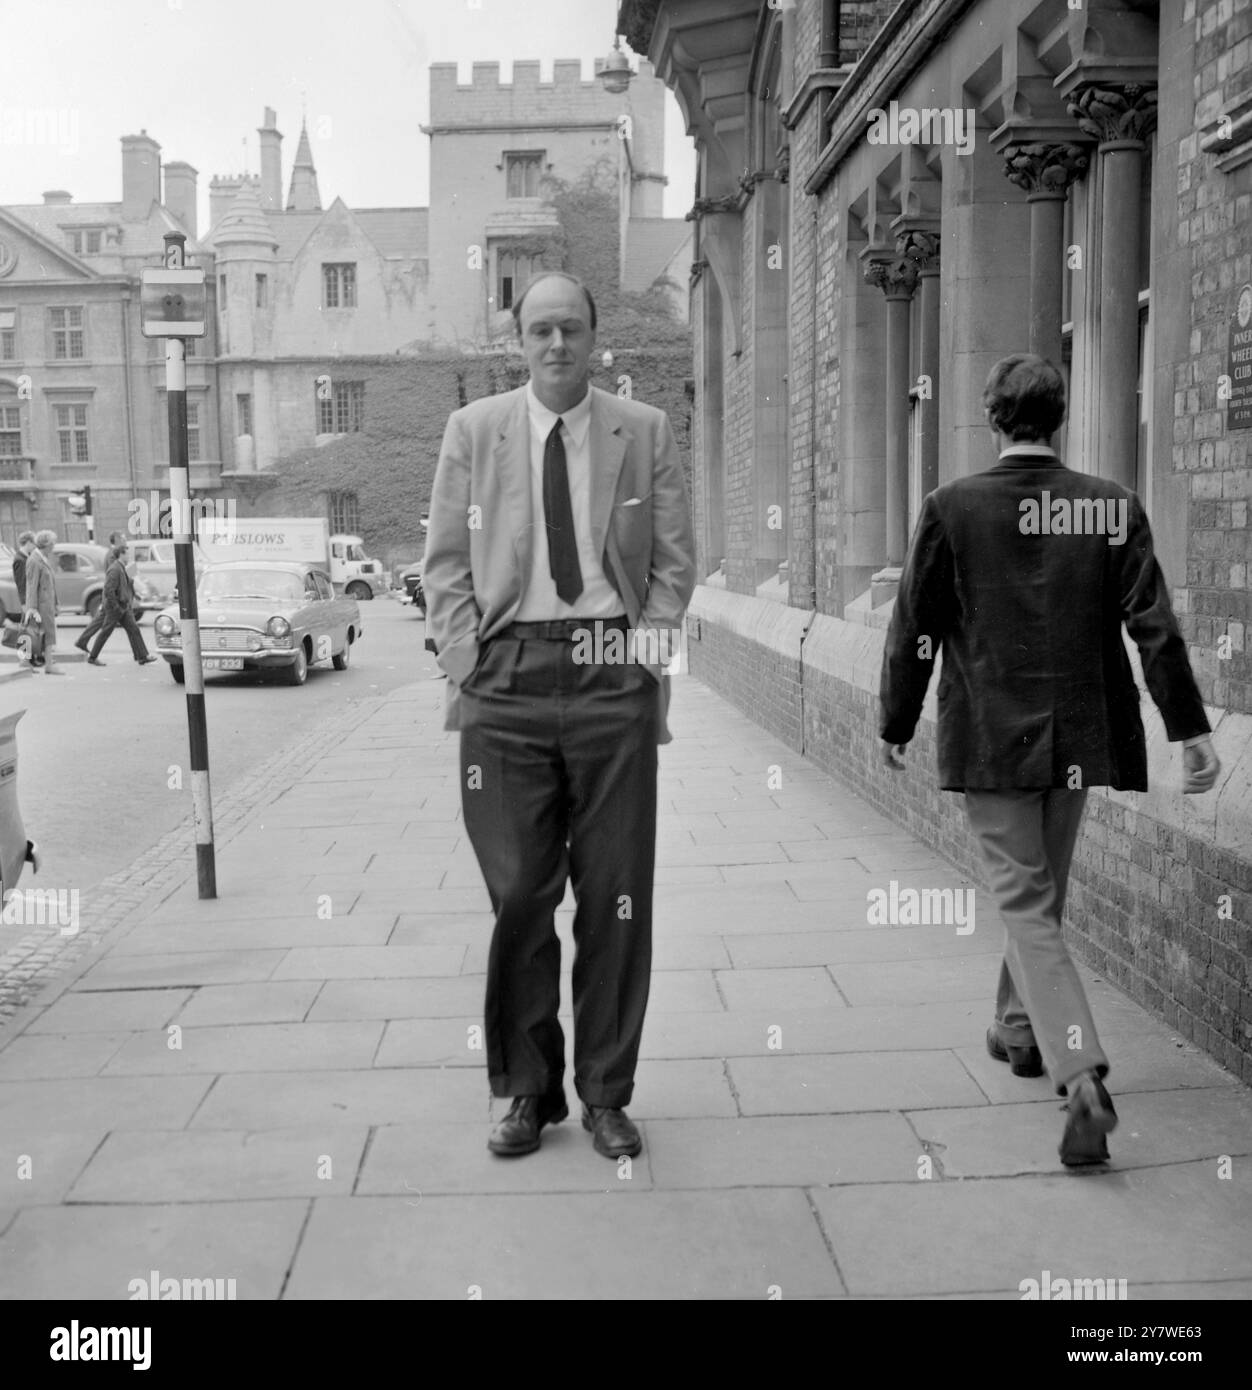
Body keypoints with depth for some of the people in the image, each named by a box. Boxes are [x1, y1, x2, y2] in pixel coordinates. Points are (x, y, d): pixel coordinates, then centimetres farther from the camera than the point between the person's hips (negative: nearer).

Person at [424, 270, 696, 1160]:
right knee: (518, 893, 4)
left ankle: (605, 1092, 19)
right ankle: (527, 1088, 20)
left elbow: (675, 559, 9)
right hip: (506, 677, 0)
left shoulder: (646, 432, 8)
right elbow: (445, 563, 6)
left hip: (612, 677, 0)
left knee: (615, 894, 5)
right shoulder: (473, 429, 8)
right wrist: (468, 666, -4)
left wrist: (649, 637, -5)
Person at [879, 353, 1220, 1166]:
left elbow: (915, 630, -3)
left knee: (1026, 904, 0)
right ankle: (1021, 1030, 40)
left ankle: (1082, 1077, -14)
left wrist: (897, 726, 7)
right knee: (1044, 890, 21)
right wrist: (1191, 729, 0)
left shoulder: (953, 508, -7)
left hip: (991, 738, -3)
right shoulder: (1114, 507, -1)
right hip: (1079, 739, 4)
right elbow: (1155, 626, -4)